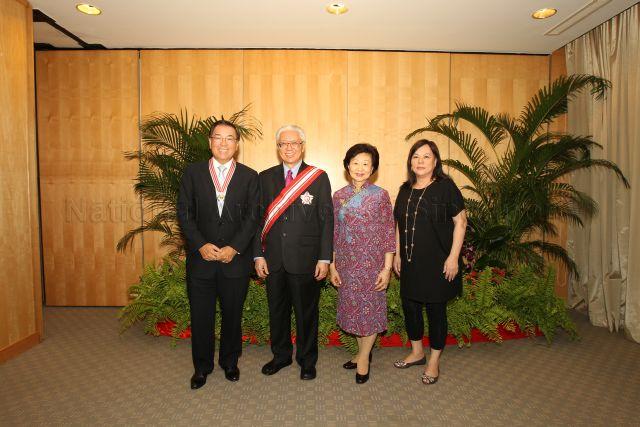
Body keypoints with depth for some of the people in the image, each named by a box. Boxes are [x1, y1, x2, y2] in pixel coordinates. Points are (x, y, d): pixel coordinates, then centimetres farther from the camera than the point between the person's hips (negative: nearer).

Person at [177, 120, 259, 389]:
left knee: (232, 314, 14)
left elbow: (252, 217, -3)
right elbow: (184, 213, 0)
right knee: (200, 316, 12)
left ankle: (229, 362, 37)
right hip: (200, 257, 1)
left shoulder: (250, 176, 1)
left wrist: (234, 248, -13)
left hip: (236, 259, 0)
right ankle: (202, 366, 34)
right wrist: (201, 245, -12)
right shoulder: (193, 173, 3)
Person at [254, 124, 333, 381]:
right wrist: (258, 255, 1)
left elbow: (326, 219, -4)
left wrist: (324, 258, -8)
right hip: (273, 259, 3)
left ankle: (307, 360, 34)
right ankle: (281, 355, 40)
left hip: (305, 260, -2)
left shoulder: (318, 177, -2)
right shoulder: (265, 177, 6)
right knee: (277, 311, 17)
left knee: (306, 312, 12)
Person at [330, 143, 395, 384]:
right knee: (353, 309, 15)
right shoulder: (339, 196, 2)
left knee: (370, 309, 8)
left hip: (372, 263, -3)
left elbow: (389, 233, -6)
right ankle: (362, 353, 36)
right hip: (346, 264, 3)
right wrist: (332, 265, 4)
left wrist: (387, 268, -9)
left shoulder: (380, 195, -6)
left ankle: (363, 357, 28)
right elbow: (334, 233, 6)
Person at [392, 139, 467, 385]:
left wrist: (453, 257, -15)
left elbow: (460, 222, -10)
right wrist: (397, 254, 11)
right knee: (409, 306, 14)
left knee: (435, 309, 7)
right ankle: (417, 353, 35)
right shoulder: (406, 190, 8)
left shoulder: (445, 186, -8)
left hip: (437, 263, -5)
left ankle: (433, 363, 26)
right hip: (410, 263, 6)